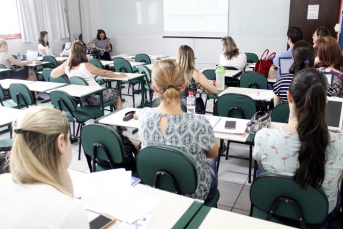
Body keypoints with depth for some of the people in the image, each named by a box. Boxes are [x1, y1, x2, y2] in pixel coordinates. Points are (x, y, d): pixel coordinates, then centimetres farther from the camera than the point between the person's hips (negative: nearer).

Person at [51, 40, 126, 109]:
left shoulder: (66, 66, -8)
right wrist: (118, 75, 5)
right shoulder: (86, 66, -23)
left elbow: (53, 74, 9)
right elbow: (104, 73, -10)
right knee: (115, 93, 16)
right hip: (93, 99, -7)